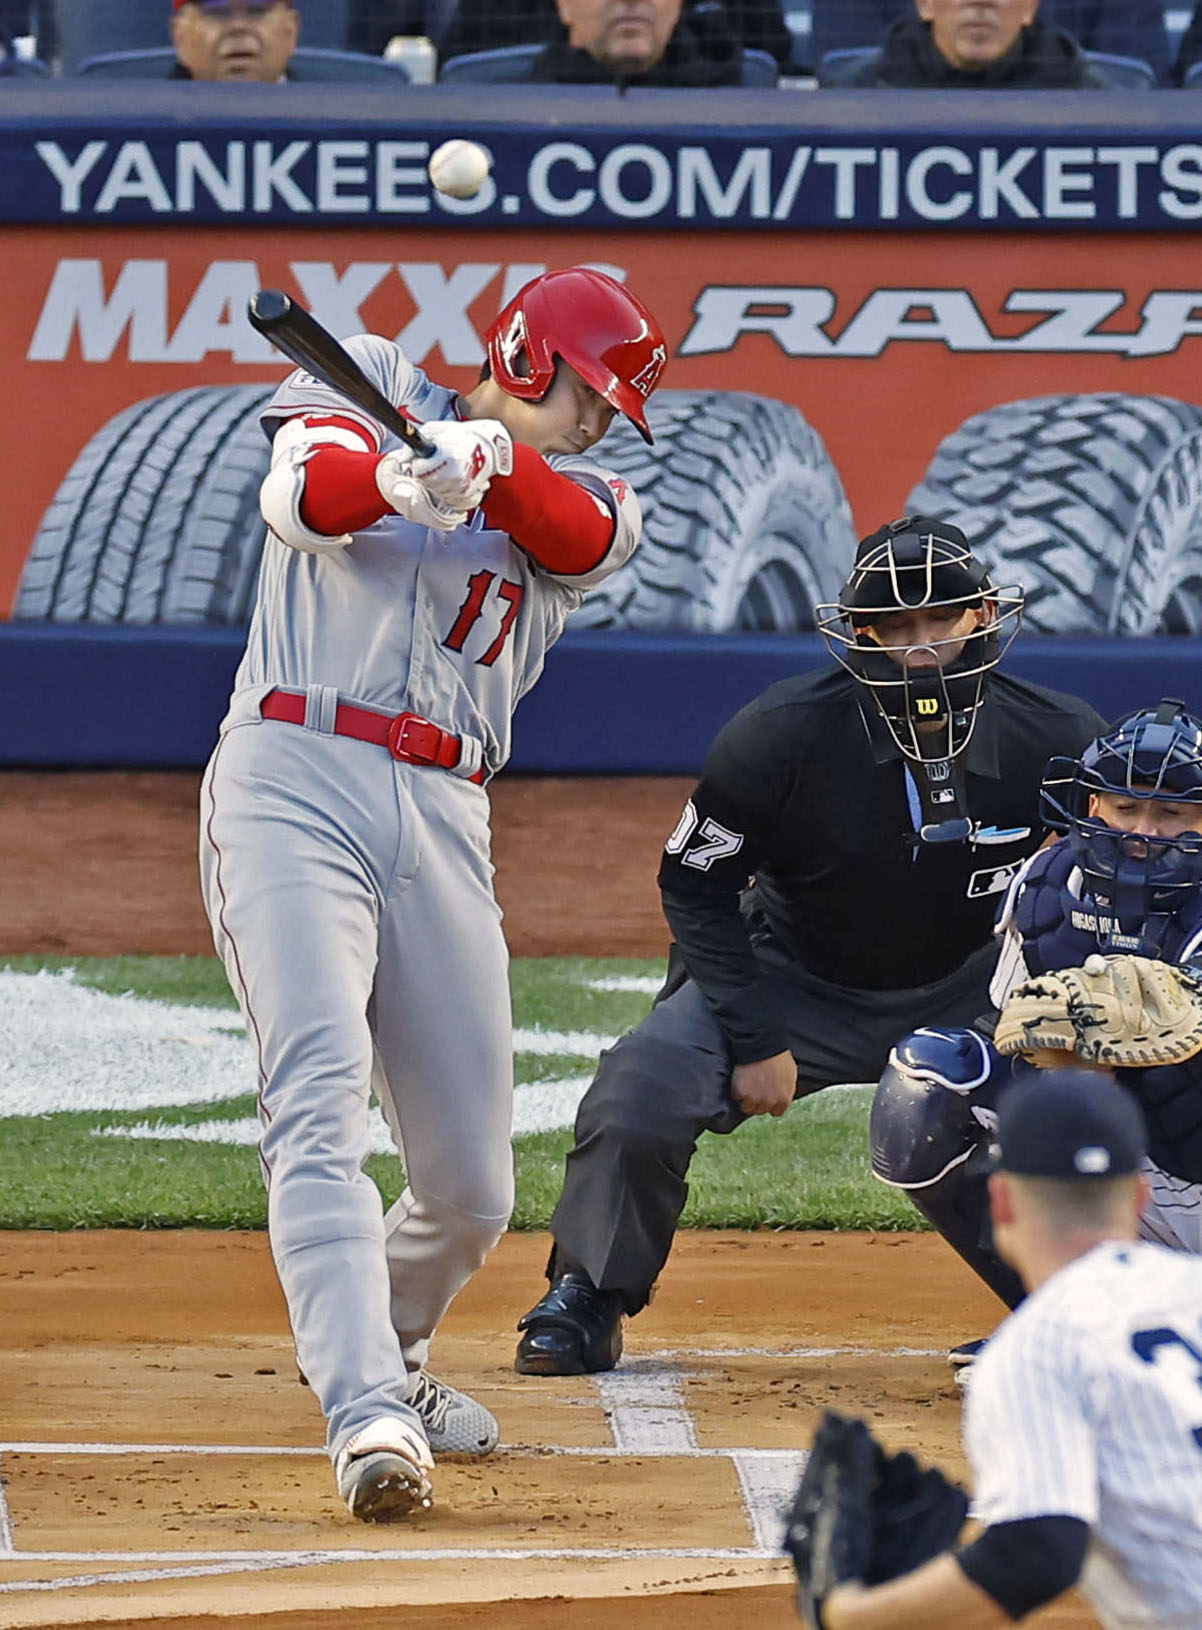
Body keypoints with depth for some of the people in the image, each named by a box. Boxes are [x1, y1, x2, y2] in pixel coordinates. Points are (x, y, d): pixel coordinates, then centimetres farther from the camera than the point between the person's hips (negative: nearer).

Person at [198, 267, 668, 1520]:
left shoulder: (588, 498, 18)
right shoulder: (368, 391, 10)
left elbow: (580, 534, -8)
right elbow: (304, 494, -12)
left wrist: (485, 456, -30)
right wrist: (400, 478, -35)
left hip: (444, 824, 5)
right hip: (294, 784, -5)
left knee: (473, 1186, 5)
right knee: (321, 1100, -22)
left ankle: (382, 1353, 36)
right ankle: (367, 1420, -33)